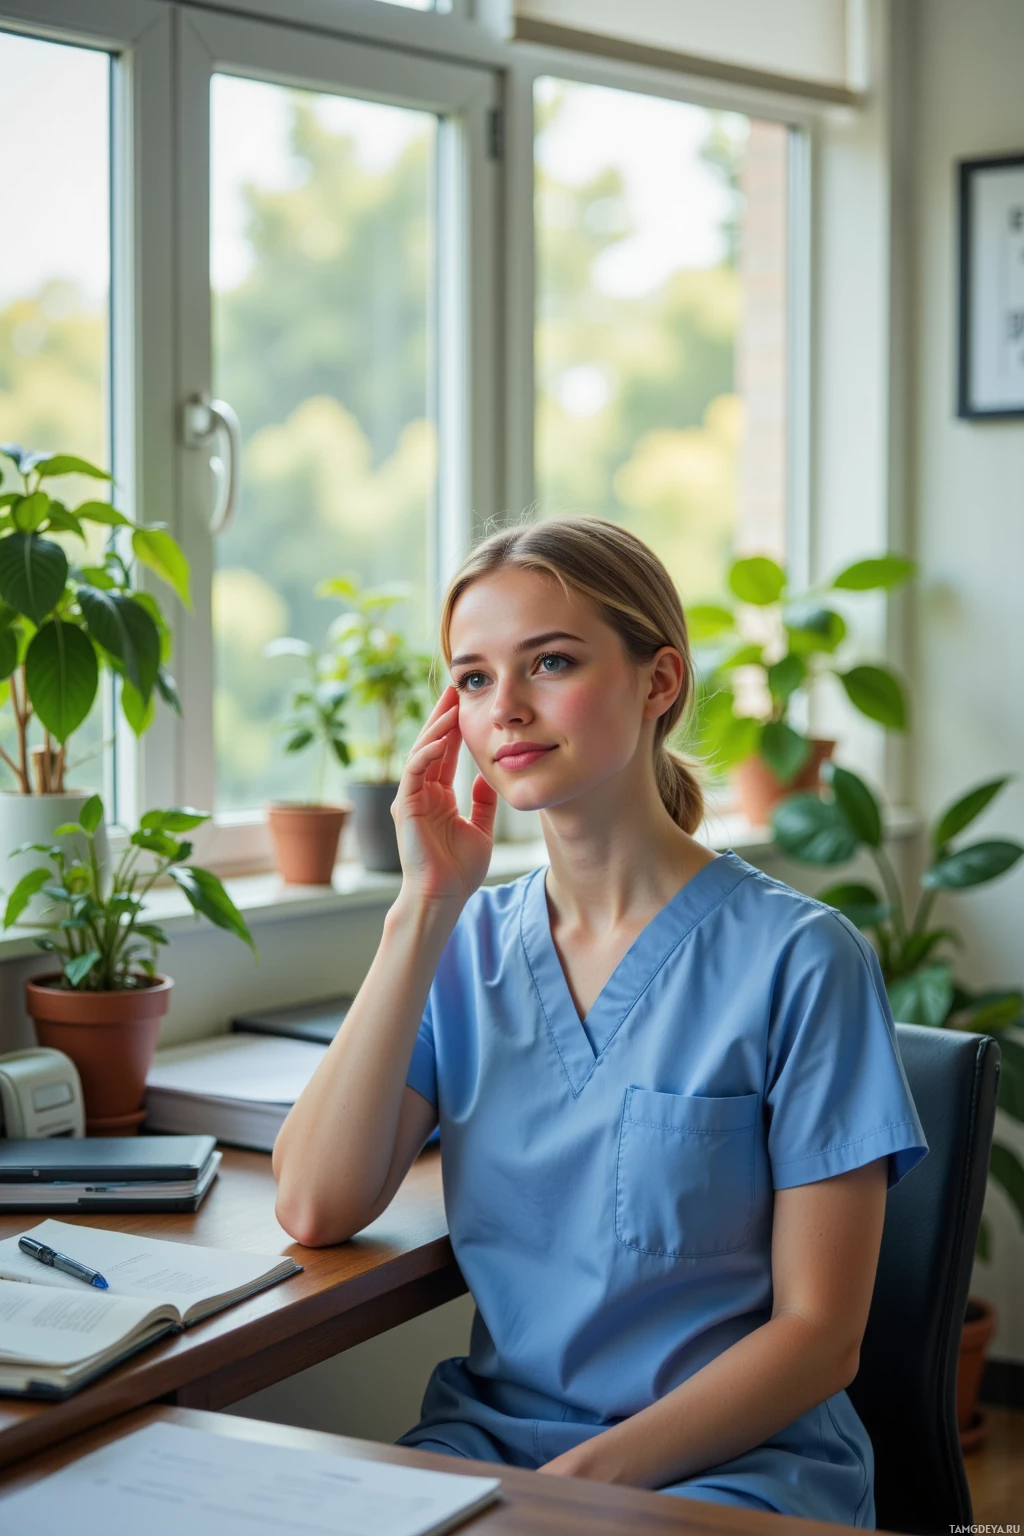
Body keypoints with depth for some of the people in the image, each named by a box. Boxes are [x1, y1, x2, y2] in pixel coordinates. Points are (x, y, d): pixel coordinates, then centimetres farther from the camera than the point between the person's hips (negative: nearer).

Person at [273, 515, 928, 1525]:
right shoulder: (469, 949, 8)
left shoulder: (797, 960, -8)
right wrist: (426, 906, -7)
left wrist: (593, 1475, -20)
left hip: (736, 1459, -3)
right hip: (489, 1434, 4)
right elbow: (316, 1208, -6)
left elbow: (819, 1334, -7)